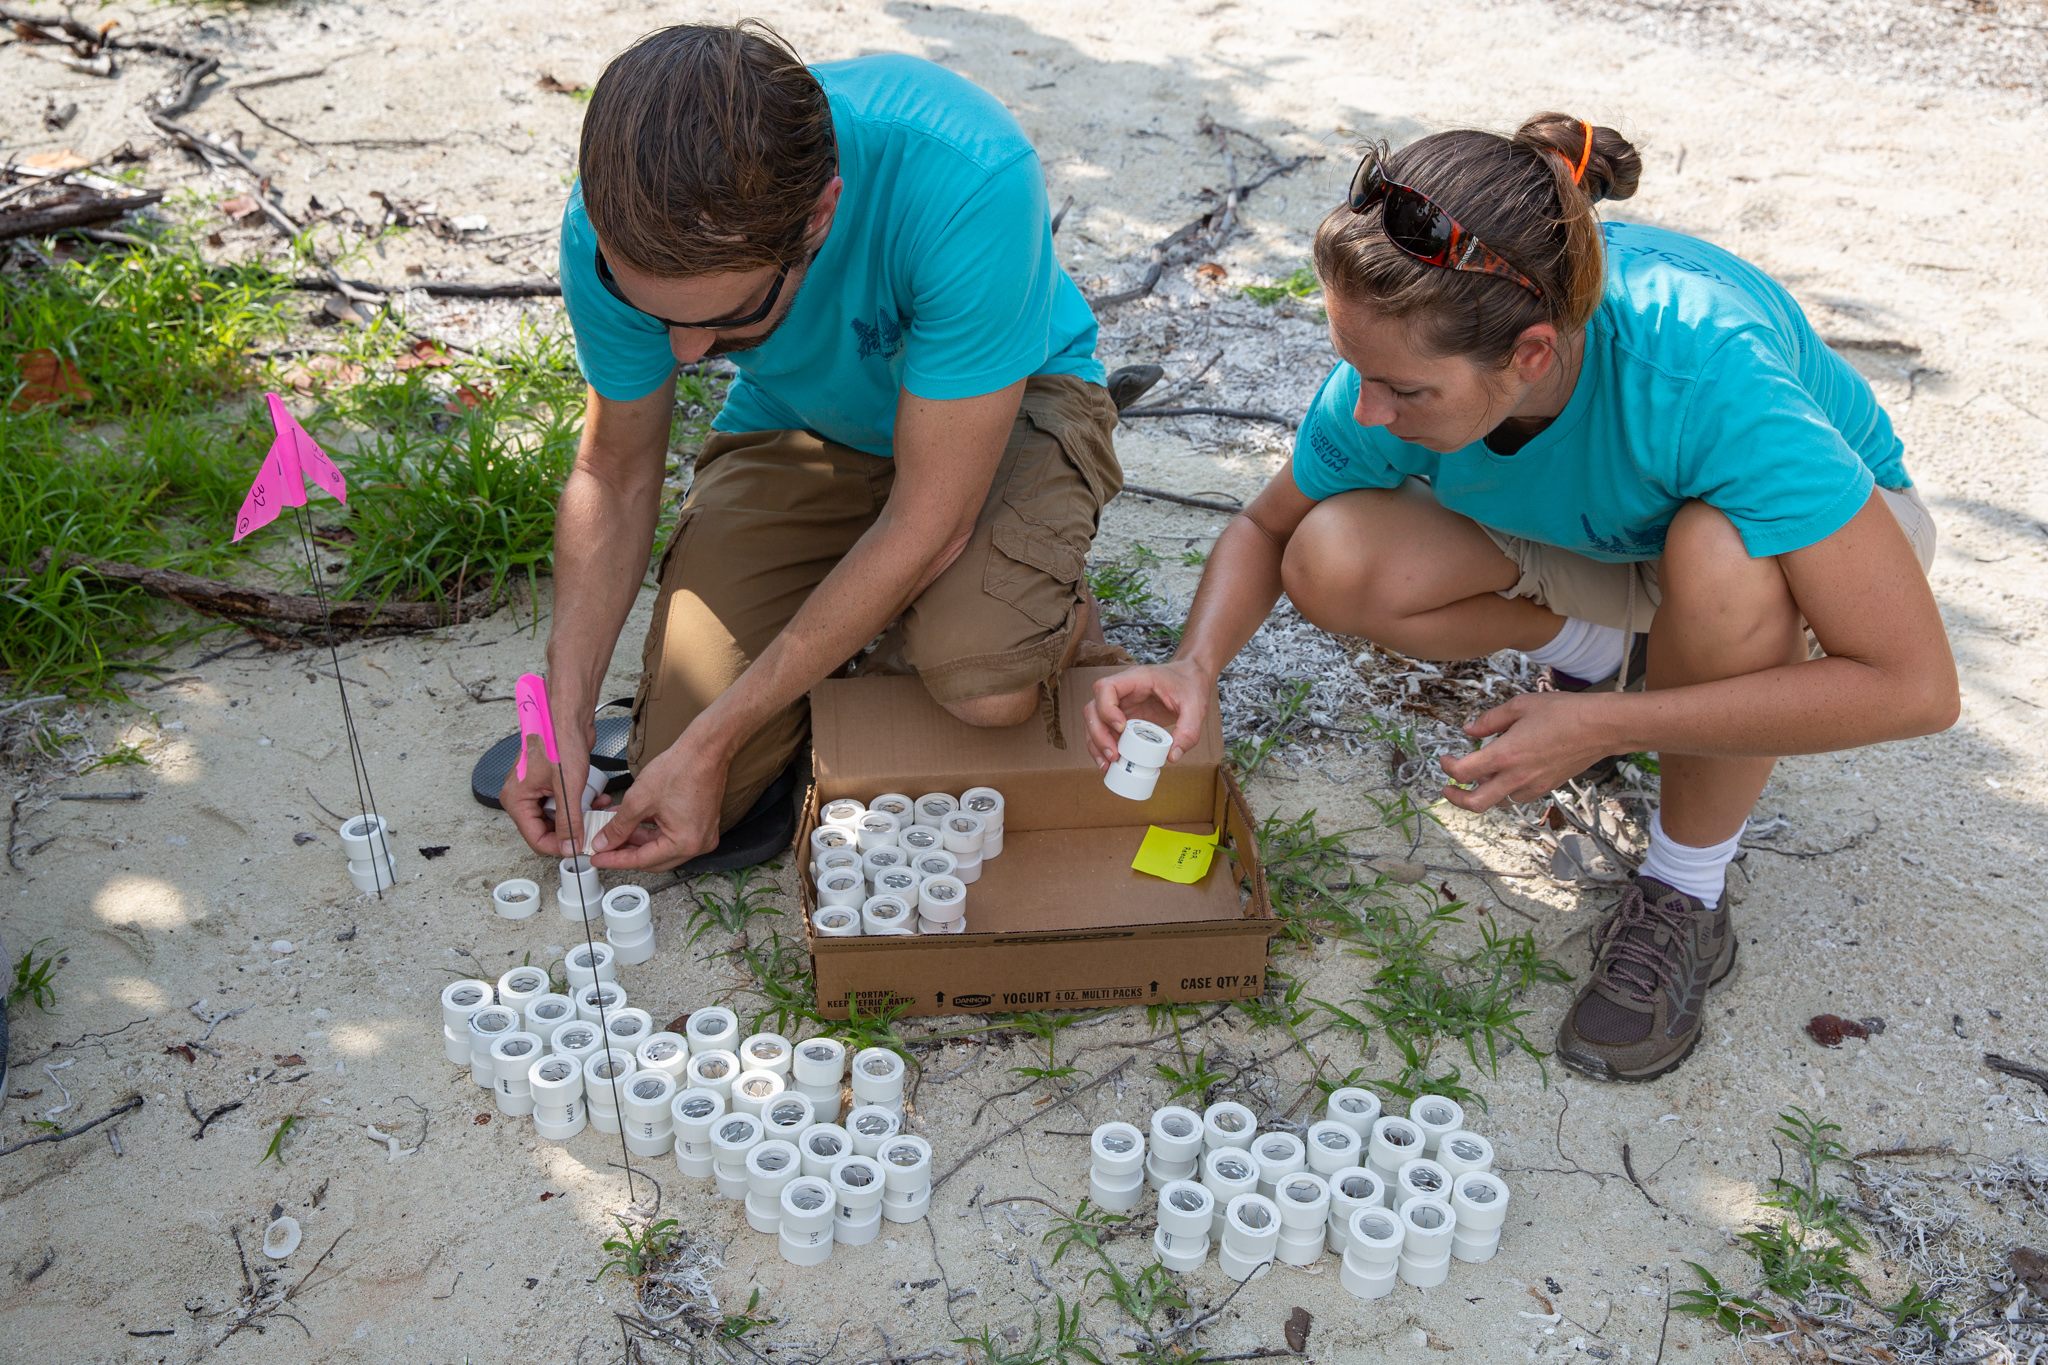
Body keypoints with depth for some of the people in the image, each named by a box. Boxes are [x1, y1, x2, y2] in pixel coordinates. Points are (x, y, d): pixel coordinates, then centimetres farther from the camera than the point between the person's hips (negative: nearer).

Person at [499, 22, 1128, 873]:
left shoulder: (970, 182, -39)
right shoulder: (615, 230, -25)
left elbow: (926, 521, -31)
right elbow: (616, 474, -7)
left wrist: (715, 740, -27)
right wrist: (565, 715, -16)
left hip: (1006, 398, -3)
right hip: (797, 427, 3)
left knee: (985, 685, -35)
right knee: (698, 810, -11)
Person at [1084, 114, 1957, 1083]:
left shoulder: (1706, 372, -42)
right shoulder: (1400, 363, -27)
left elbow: (1916, 686, -38)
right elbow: (1266, 527, -6)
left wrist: (1605, 728, -38)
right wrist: (1196, 664, -27)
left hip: (1819, 522, -3)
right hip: (1598, 534, 4)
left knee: (1722, 562, -40)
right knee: (1332, 563, -22)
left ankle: (1684, 897, -14)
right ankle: (1609, 656, 6)